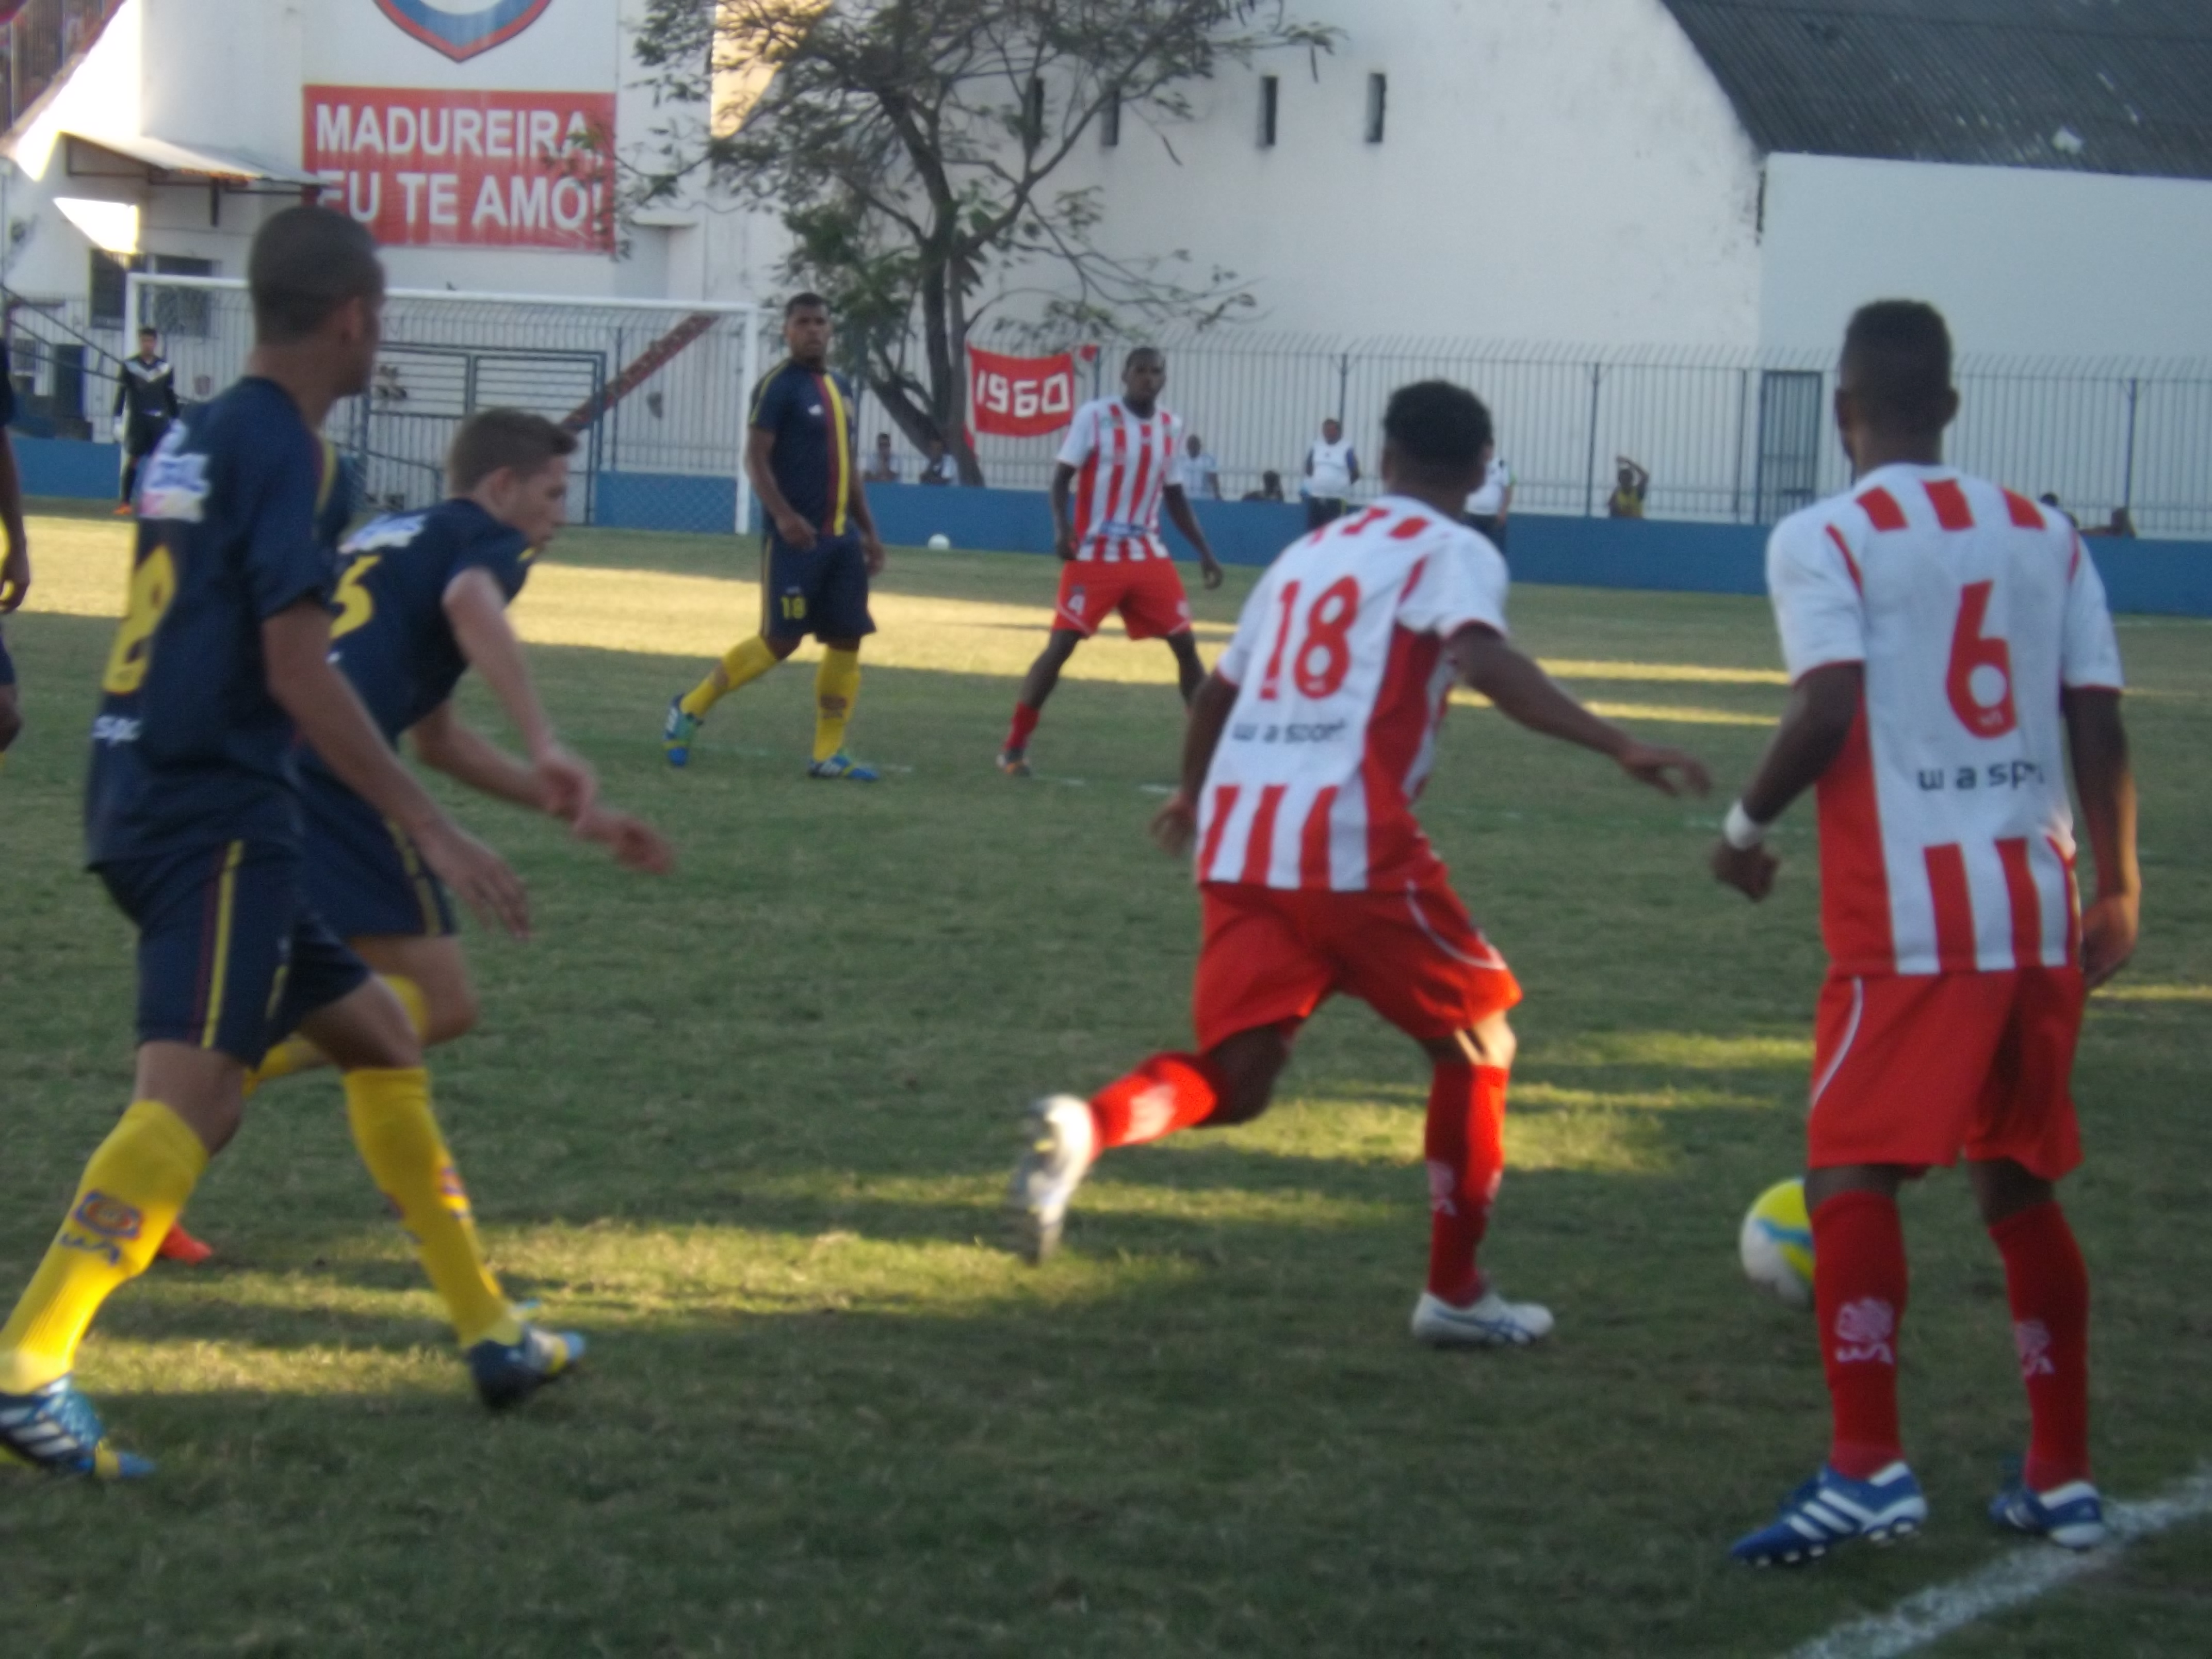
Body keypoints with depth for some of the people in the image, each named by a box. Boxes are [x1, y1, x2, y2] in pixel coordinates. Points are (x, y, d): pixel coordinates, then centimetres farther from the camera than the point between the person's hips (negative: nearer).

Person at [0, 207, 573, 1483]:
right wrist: (433, 830, -16)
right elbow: (298, 670, -18)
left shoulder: (198, 439, 16)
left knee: (377, 1030, 18)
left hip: (150, 798, 10)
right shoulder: (290, 452, -11)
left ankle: (490, 1333, 25)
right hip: (217, 814, -10)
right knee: (197, 1090, -18)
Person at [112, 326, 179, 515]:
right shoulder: (129, 366, 0)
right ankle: (125, 502, 1)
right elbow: (121, 394, 0)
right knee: (132, 458, -3)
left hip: (160, 420, 2)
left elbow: (171, 396, 12)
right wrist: (118, 420, -6)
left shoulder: (166, 367, 7)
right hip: (137, 419, -2)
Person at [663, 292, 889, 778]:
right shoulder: (778, 385, -8)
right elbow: (756, 457, -14)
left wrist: (868, 531, 20)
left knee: (847, 639, 2)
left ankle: (829, 753, 7)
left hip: (842, 537, 7)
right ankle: (689, 709, 9)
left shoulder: (840, 386, 15)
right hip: (796, 535, -7)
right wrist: (783, 516, -27)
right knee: (779, 640, -7)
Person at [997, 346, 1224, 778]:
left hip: (1148, 554, 5)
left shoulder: (1171, 427, 8)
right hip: (1095, 553, -5)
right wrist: (1061, 527, -23)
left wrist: (1204, 552, 13)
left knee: (1185, 644, 2)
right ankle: (1014, 746, -1)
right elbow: (1063, 475, -7)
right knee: (1061, 645, -9)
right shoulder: (1095, 416, -8)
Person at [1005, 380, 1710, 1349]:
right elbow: (1484, 661, -18)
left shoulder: (1309, 552, 24)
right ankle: (1455, 1292, 15)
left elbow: (1218, 693, 34)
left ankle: (1090, 1126, -26)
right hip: (1353, 843, -6)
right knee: (1476, 1042, 14)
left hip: (1237, 841, 6)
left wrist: (1193, 796, 53)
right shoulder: (1454, 554, 4)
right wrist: (1616, 745, -25)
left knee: (1236, 1077, 5)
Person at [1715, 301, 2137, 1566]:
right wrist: (2118, 891, 15)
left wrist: (1749, 824, 1)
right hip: (2039, 906, 6)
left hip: (1911, 913, -6)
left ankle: (1869, 1467, -19)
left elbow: (1829, 711, -15)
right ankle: (2064, 1477, 18)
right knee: (2022, 1188, 16)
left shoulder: (1826, 540, -4)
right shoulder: (2047, 536, 12)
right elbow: (2100, 726, 8)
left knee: (1853, 1176, -5)